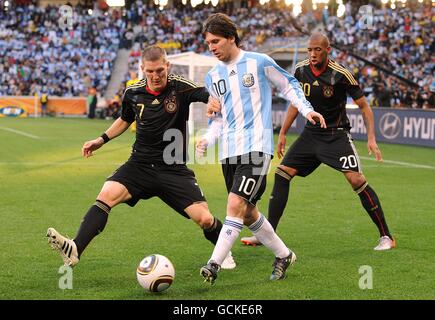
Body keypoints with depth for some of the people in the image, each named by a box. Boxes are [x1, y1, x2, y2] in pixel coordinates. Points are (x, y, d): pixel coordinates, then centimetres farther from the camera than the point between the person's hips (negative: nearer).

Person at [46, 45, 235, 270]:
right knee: (106, 195, -24)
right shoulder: (133, 93, 2)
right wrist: (102, 140, 13)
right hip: (140, 165, 2)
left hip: (174, 169, -2)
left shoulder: (180, 87, -9)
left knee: (205, 219, -10)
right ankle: (74, 250, -32)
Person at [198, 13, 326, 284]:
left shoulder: (259, 62, -2)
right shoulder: (213, 77, 13)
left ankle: (215, 264, -18)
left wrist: (306, 109, -2)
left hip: (257, 146, -6)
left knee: (236, 205, -18)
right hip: (229, 150, 6)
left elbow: (289, 85, 10)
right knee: (247, 212, 9)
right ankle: (284, 255, 27)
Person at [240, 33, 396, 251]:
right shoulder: (301, 70, -1)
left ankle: (386, 236, -9)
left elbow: (364, 106, -8)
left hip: (336, 135, -5)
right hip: (311, 133, 5)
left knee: (356, 179, -20)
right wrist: (283, 133, 14)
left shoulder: (340, 74, -16)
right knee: (282, 174, -4)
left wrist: (371, 138, -18)